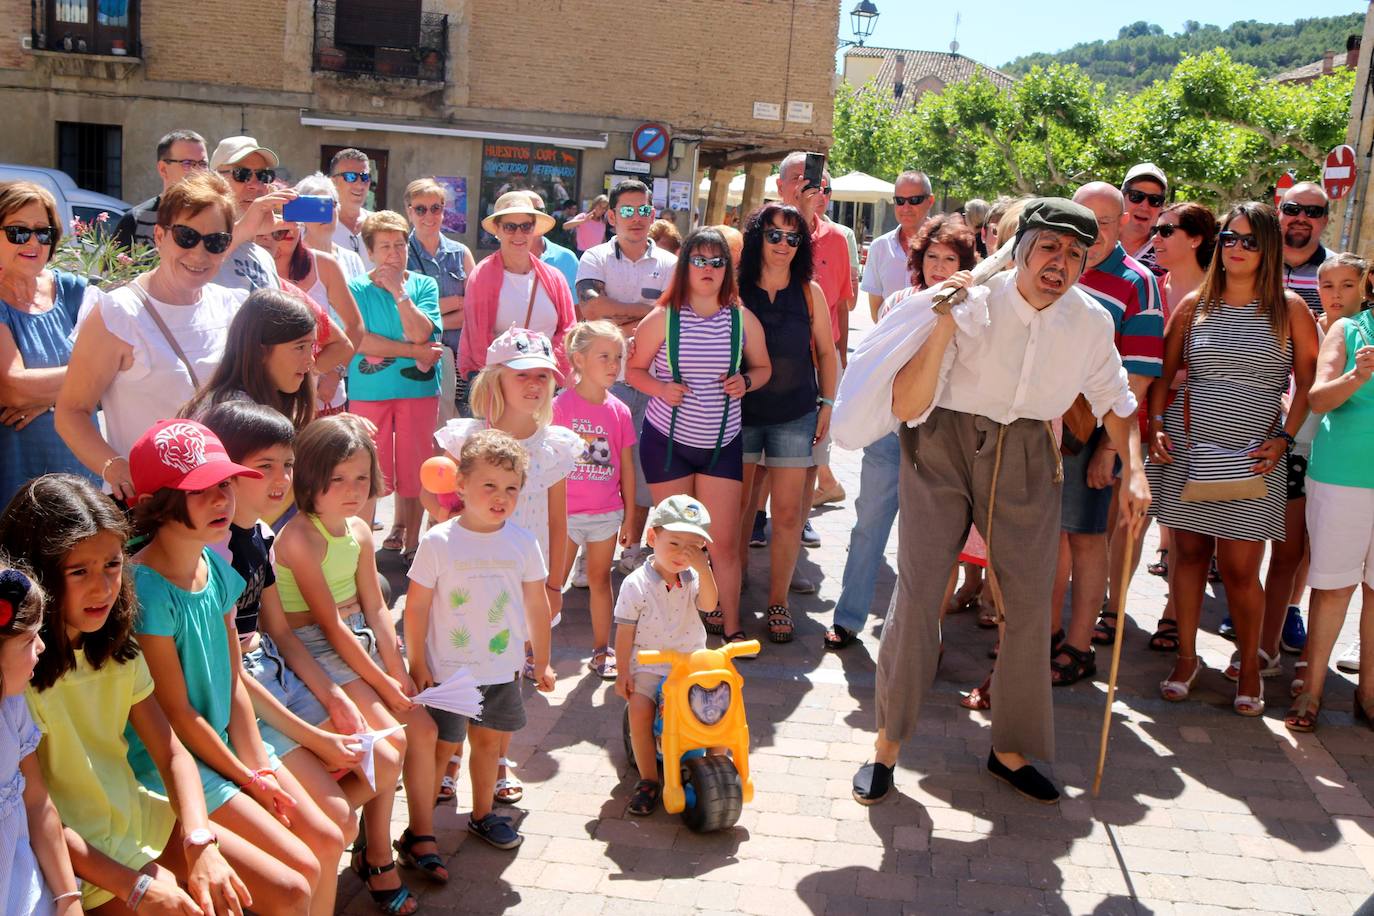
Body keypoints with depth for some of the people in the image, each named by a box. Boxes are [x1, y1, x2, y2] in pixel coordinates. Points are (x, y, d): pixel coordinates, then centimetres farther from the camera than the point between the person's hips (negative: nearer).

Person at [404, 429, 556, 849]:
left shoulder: (523, 543, -3)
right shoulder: (438, 542, -13)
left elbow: (536, 605, 6)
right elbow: (416, 607, -9)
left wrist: (542, 662, 11)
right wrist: (417, 664, -8)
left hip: (502, 670, 4)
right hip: (447, 670, -4)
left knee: (490, 740, 17)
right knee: (441, 747, 4)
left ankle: (482, 815, 36)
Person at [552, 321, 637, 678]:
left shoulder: (619, 411, 1)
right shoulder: (561, 405, -8)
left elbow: (626, 467, 7)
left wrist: (629, 514, 8)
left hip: (606, 512, 3)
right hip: (565, 512, -3)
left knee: (600, 581, 13)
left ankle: (602, 652, 23)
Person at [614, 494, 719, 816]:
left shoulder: (694, 579, 0)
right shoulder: (636, 584, -7)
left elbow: (709, 603, -20)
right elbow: (625, 630, -3)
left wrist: (702, 567, -31)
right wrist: (623, 671, -5)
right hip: (648, 665, -2)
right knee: (639, 709, -23)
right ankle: (648, 780, -6)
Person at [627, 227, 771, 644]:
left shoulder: (743, 320, -1)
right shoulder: (662, 319, -6)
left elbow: (762, 367, 12)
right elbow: (634, 370, 2)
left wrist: (746, 381, -10)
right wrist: (660, 388, -18)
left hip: (722, 444, 1)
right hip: (667, 441, -1)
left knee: (724, 543, 0)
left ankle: (730, 625, 13)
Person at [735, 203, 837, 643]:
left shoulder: (809, 292, 2)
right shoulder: (735, 289, -2)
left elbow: (825, 352, 10)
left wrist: (827, 403, 5)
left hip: (795, 415, 1)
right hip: (741, 412, 0)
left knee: (788, 513, 0)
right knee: (737, 508, 5)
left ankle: (778, 601, 13)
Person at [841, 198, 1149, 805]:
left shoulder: (1090, 321, -6)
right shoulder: (973, 305, -19)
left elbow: (1114, 400, 13)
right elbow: (906, 405, -25)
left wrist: (1134, 470, 1)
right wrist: (944, 325, -35)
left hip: (1025, 463, 4)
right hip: (944, 448, -4)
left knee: (1030, 601, 6)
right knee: (918, 591, -8)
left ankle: (1011, 748, 25)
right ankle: (887, 743, 9)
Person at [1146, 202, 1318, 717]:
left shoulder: (1289, 309, 2)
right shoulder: (1194, 306, 7)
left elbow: (1309, 383, 3)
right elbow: (1163, 373, 12)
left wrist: (1284, 439, -7)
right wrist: (1157, 426, 0)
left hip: (1253, 458, -2)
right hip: (1187, 450, 2)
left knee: (1239, 568, -3)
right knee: (1187, 553, 6)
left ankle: (1249, 665, 17)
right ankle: (1186, 656, 21)